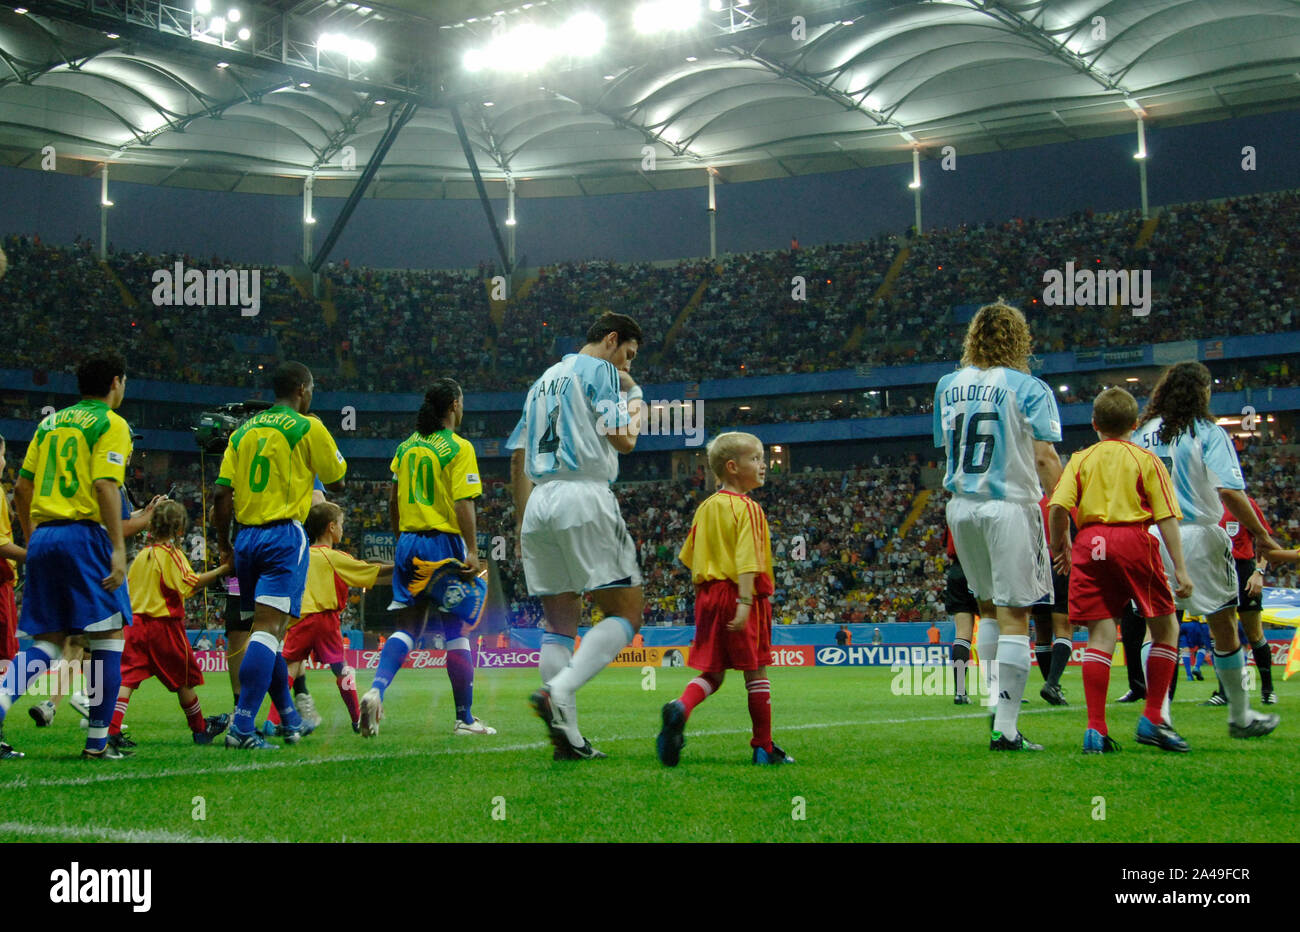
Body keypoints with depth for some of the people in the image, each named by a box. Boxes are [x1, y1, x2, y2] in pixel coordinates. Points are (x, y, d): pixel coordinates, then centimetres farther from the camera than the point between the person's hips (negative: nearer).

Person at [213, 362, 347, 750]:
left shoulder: (242, 431, 12)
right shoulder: (307, 428, -3)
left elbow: (222, 493, 8)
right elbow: (337, 482, 5)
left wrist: (224, 543, 17)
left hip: (246, 537, 6)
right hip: (284, 536, -6)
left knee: (267, 630, 14)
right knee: (268, 628, -12)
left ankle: (291, 720, 25)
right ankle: (241, 725, -23)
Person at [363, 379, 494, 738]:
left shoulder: (406, 447, 11)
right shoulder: (458, 447, -7)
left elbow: (393, 500, 14)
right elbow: (463, 503, -15)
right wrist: (472, 552, -16)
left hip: (408, 543, 6)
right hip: (443, 544, -5)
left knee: (407, 627, 7)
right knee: (456, 631, 3)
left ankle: (376, 689, -17)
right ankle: (464, 719, 9)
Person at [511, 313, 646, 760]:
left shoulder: (543, 380, 26)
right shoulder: (600, 371, 3)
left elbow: (518, 459, 23)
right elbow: (622, 439, -6)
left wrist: (522, 523, 25)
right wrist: (634, 396, 13)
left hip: (538, 505, 8)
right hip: (584, 497, -8)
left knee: (559, 623, 7)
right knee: (627, 611, -5)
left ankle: (567, 737, 1)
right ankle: (557, 692, -24)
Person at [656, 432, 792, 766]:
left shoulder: (706, 507, 12)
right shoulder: (748, 508, -9)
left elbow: (691, 559, 16)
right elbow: (747, 559, -20)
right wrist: (745, 602, -26)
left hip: (708, 593, 6)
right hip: (739, 593, -6)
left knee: (711, 673, 9)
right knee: (756, 671, 4)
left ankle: (679, 708, -20)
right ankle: (764, 747, 10)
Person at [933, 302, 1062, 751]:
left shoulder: (948, 386, 8)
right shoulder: (1028, 388, -8)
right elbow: (1045, 457, -13)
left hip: (961, 507, 5)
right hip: (1009, 507, -5)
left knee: (988, 608, 21)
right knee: (1014, 617, -2)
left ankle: (1001, 706, 21)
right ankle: (1005, 728, -5)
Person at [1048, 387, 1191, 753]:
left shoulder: (1081, 459, 12)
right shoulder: (1146, 460, 8)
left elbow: (1057, 507, -1)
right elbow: (1166, 517, 0)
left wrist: (1059, 547, 14)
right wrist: (1180, 568, -1)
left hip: (1089, 543, 2)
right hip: (1133, 542, -2)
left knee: (1100, 636, 0)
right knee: (1165, 629, 12)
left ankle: (1096, 728, -7)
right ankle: (1153, 718, 8)